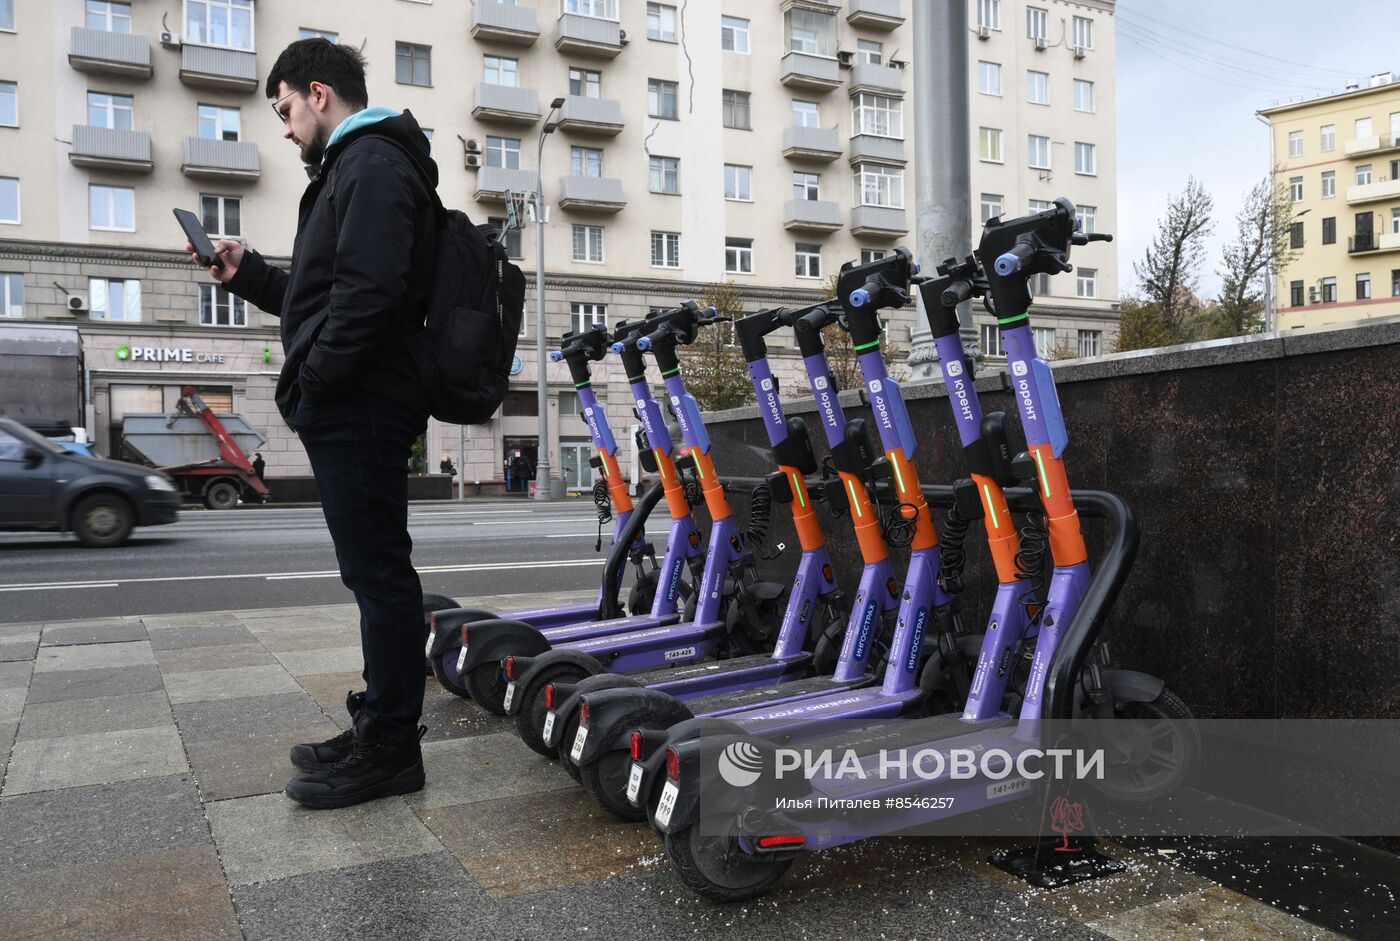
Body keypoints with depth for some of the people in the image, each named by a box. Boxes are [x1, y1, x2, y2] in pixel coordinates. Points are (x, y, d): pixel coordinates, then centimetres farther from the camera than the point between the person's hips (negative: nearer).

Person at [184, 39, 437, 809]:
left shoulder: (372, 163, -8)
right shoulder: (353, 167, 26)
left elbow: (367, 290, -22)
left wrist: (314, 379, -17)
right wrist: (246, 274, 17)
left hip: (357, 408, -11)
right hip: (356, 407, 11)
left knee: (378, 572, -6)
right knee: (375, 572, 12)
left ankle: (388, 748, 2)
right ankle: (379, 731, 22)